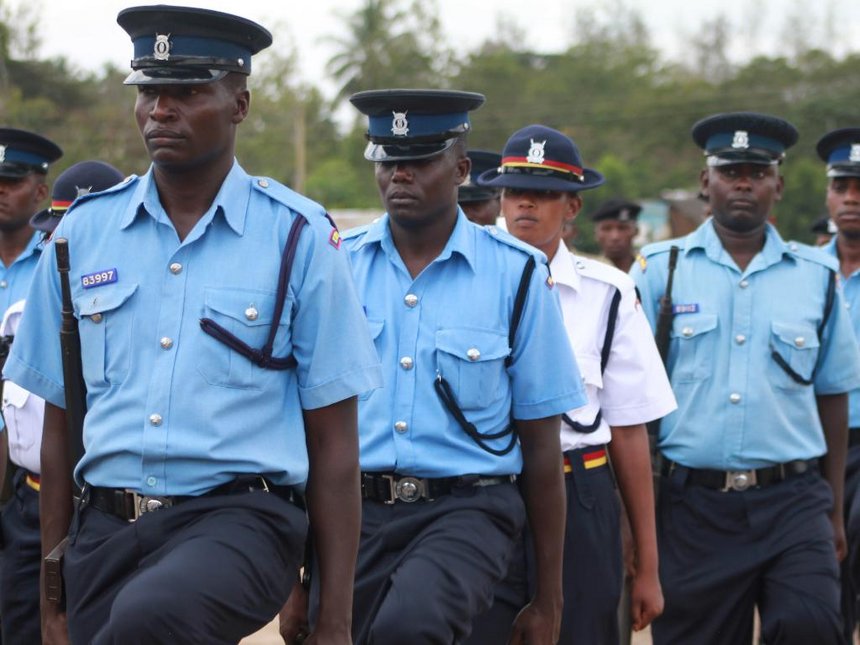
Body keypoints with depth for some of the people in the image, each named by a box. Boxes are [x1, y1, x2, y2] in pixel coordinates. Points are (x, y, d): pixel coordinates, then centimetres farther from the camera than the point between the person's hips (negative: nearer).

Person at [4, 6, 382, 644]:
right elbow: (59, 426, 13)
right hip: (105, 525, 4)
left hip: (239, 520, -4)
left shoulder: (300, 238, -1)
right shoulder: (83, 232, 9)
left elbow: (334, 445, 0)